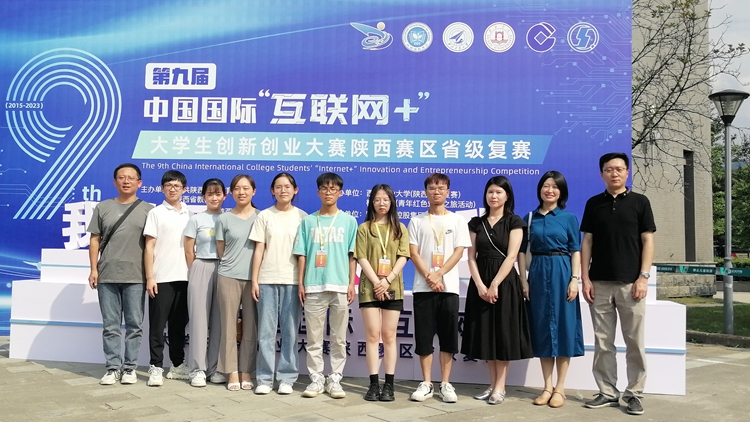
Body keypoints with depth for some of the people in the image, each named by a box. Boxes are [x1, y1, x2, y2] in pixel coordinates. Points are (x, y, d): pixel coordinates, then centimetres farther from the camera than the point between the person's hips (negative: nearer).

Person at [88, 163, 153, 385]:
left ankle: (130, 368, 12)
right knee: (110, 325, 5)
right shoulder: (103, 207, 9)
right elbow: (95, 240, 9)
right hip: (107, 276, 2)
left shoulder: (147, 209, 4)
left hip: (135, 277, -1)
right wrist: (93, 269, 2)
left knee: (134, 325, 3)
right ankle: (113, 367, 12)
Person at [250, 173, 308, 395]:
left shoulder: (302, 217, 5)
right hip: (267, 280, 1)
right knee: (266, 331, 2)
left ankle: (286, 378, 11)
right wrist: (254, 280, 0)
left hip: (292, 280, 0)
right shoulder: (264, 216, 7)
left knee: (290, 331, 2)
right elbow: (259, 249, 5)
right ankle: (264, 378, 10)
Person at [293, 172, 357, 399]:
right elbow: (302, 254, 8)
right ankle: (316, 379, 14)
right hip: (313, 286, 1)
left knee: (338, 338, 5)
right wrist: (300, 283, 2)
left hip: (340, 286, 0)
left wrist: (351, 284, -1)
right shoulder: (308, 221, 8)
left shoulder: (349, 221, 6)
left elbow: (352, 255, 5)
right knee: (314, 337, 4)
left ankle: (334, 379, 14)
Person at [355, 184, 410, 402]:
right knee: (372, 335, 0)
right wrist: (376, 282, -13)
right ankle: (374, 384, 4)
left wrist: (387, 280, -13)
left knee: (389, 335, 3)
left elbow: (403, 257, 0)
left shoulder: (400, 228, 8)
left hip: (393, 288, 1)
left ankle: (389, 385, 6)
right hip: (370, 287, -1)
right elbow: (362, 258, -3)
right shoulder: (364, 228, 4)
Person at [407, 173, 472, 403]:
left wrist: (438, 274, -13)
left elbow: (459, 252, -1)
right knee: (424, 336, 2)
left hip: (449, 287, 0)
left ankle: (445, 384, 12)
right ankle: (426, 383, 12)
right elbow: (413, 253, 0)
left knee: (448, 337, 3)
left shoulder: (457, 220, 7)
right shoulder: (416, 221, 7)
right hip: (423, 287, 0)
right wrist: (429, 278, -12)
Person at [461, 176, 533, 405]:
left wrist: (495, 285, -17)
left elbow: (511, 257, -10)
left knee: (503, 332, 0)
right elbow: (472, 257, 2)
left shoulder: (514, 222, -2)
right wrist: (480, 285, -11)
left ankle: (500, 386, 8)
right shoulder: (476, 223, 8)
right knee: (485, 332, 6)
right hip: (480, 283, 4)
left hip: (504, 282, -3)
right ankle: (492, 384, 16)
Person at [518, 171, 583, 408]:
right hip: (538, 274, 2)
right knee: (542, 328, 5)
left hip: (561, 274, -2)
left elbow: (576, 251, 0)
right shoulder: (530, 218, 8)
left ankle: (560, 388, 9)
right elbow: (522, 251, 7)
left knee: (562, 326, 0)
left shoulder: (569, 218, 2)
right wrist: (524, 281, 0)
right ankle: (547, 387, 14)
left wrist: (574, 279, -11)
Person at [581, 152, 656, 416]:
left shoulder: (639, 202, 4)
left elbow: (647, 241, 1)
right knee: (603, 343, 6)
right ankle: (607, 393, 15)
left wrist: (643, 277, -8)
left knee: (635, 343, 2)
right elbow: (587, 242, 7)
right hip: (600, 283, 2)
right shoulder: (594, 203, 9)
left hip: (630, 283, -2)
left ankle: (634, 394, 13)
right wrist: (585, 278, 0)